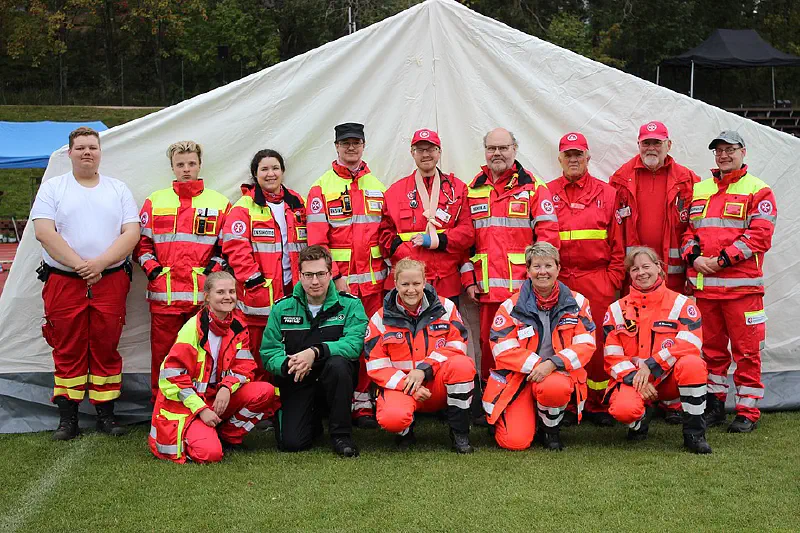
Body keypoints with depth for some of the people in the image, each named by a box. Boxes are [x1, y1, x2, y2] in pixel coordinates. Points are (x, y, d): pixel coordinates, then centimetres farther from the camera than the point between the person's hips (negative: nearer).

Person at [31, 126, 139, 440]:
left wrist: (100, 263, -13)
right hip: (63, 282, -1)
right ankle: (67, 418, 11)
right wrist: (79, 264, -14)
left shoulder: (118, 189, 11)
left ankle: (106, 414, 14)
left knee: (106, 349, 5)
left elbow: (132, 232, 1)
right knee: (67, 351, 3)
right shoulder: (52, 188, 6)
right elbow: (44, 232, -6)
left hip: (111, 282, 1)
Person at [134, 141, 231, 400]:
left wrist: (212, 271, -5)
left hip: (203, 295, -1)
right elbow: (142, 242, 12)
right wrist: (153, 269, -3)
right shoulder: (155, 201, 13)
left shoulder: (220, 203, 10)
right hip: (163, 294, 1)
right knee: (162, 352, 4)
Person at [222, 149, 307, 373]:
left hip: (292, 288, 5)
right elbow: (235, 246, -11)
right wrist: (253, 278, -16)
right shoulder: (245, 207, -3)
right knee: (258, 353, -1)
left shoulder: (296, 203, 14)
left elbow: (306, 244, 20)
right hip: (259, 293, -4)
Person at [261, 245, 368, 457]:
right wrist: (288, 364, -27)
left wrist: (315, 352, -35)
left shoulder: (350, 304, -6)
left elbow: (354, 343, -22)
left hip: (335, 378, -1)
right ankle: (314, 418, 22)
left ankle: (341, 434, -16)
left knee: (338, 363, -36)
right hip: (296, 382, 1)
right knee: (291, 442, -17)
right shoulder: (282, 308, -1)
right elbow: (268, 352, -4)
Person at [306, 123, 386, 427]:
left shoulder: (377, 186, 15)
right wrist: (335, 276, -12)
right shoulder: (322, 187, 1)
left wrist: (388, 268, 8)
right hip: (339, 279, -4)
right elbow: (316, 240, -5)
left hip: (374, 279, 4)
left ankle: (362, 402, 13)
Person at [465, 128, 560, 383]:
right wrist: (469, 280, 6)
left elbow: (548, 235, -4)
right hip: (487, 288, 3)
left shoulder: (533, 187, 1)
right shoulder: (473, 189, 12)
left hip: (524, 286, -3)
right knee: (488, 343, 10)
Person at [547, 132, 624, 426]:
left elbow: (617, 242, 7)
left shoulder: (606, 193, 9)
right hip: (557, 282, 0)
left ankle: (596, 405, 13)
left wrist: (614, 280, 1)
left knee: (598, 342, 2)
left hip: (597, 281, 0)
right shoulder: (547, 193, 9)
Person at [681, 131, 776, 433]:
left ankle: (748, 411, 7)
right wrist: (694, 257, -4)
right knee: (711, 348, 12)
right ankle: (714, 405, 22)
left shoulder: (758, 190, 1)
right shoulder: (699, 190, 17)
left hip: (741, 284, -5)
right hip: (703, 284, 5)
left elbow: (759, 235, -9)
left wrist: (722, 260, -16)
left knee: (746, 350, -1)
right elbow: (688, 230, 16)